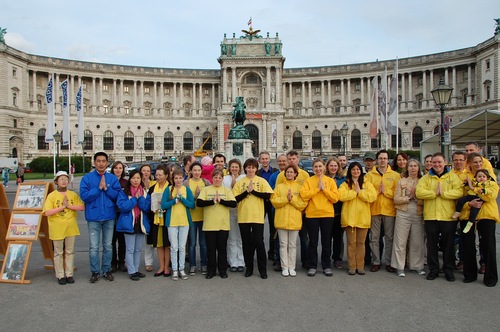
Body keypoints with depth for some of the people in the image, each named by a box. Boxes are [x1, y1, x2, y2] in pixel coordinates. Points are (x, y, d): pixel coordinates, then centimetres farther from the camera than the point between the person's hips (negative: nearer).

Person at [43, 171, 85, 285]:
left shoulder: (73, 195, 4)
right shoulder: (51, 196, -4)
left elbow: (82, 207, -5)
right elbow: (47, 212, -14)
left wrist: (69, 205, -15)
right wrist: (62, 207, -17)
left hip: (71, 228, 3)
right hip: (57, 229, -2)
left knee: (70, 252, 10)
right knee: (58, 253, 8)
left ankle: (69, 274, 21)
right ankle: (60, 275, 18)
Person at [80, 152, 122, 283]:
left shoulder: (113, 178, 3)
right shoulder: (87, 178, -1)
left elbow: (118, 196, -4)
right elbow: (84, 196, -11)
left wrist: (106, 188, -15)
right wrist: (99, 188, -15)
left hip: (109, 216, 2)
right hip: (94, 217, -1)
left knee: (108, 246, 12)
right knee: (94, 247, 3)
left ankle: (107, 270, 25)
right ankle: (95, 272, 18)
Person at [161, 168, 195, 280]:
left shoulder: (187, 190, 3)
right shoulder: (168, 189, 0)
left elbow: (192, 205, -5)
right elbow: (163, 205, -5)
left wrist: (181, 198, -15)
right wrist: (175, 200, -15)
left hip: (185, 221, 1)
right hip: (172, 222, -1)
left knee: (182, 247, 8)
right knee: (174, 247, 3)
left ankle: (182, 269, 19)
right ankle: (174, 270, 13)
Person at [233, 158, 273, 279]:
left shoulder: (262, 181, 2)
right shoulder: (239, 182, 6)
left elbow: (267, 195, -10)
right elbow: (235, 199, -2)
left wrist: (253, 191, -11)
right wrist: (247, 191, -12)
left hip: (258, 217, -2)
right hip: (243, 217, 2)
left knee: (259, 243, -1)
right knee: (246, 243, 9)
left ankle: (262, 269, 11)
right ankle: (249, 268, 22)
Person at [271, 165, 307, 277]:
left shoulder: (300, 187, 6)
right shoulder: (279, 187, 9)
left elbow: (303, 204, -3)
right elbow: (274, 201, -3)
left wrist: (292, 199, -14)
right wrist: (286, 198, -14)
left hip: (295, 220, 0)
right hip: (282, 220, 0)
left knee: (293, 245, 6)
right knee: (283, 244, 4)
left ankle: (291, 267, 14)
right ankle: (284, 267, 11)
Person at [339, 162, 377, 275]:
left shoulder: (367, 184, 8)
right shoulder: (345, 184, 4)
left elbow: (372, 197, -8)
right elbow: (341, 196, -15)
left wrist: (359, 191, -10)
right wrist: (355, 191, -10)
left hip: (363, 217, 1)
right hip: (349, 218, -1)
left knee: (361, 242, 8)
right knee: (351, 242, 3)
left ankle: (360, 266, 17)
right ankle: (351, 266, 12)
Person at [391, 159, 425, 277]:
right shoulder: (401, 181, 7)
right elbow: (396, 199, -1)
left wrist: (415, 197, -15)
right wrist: (409, 197, -12)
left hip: (418, 215, 1)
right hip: (403, 214, -1)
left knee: (417, 241, 6)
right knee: (400, 241, 0)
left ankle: (418, 265, 20)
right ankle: (399, 267, 7)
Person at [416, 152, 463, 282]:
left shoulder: (453, 177, 5)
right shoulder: (426, 178, 8)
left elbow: (459, 192, -11)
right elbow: (419, 192, -7)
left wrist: (443, 193, -17)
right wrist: (434, 193, -16)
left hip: (448, 217, -1)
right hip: (430, 217, 1)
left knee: (448, 245, 9)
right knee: (432, 245, 8)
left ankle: (449, 270, 23)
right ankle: (433, 270, 21)